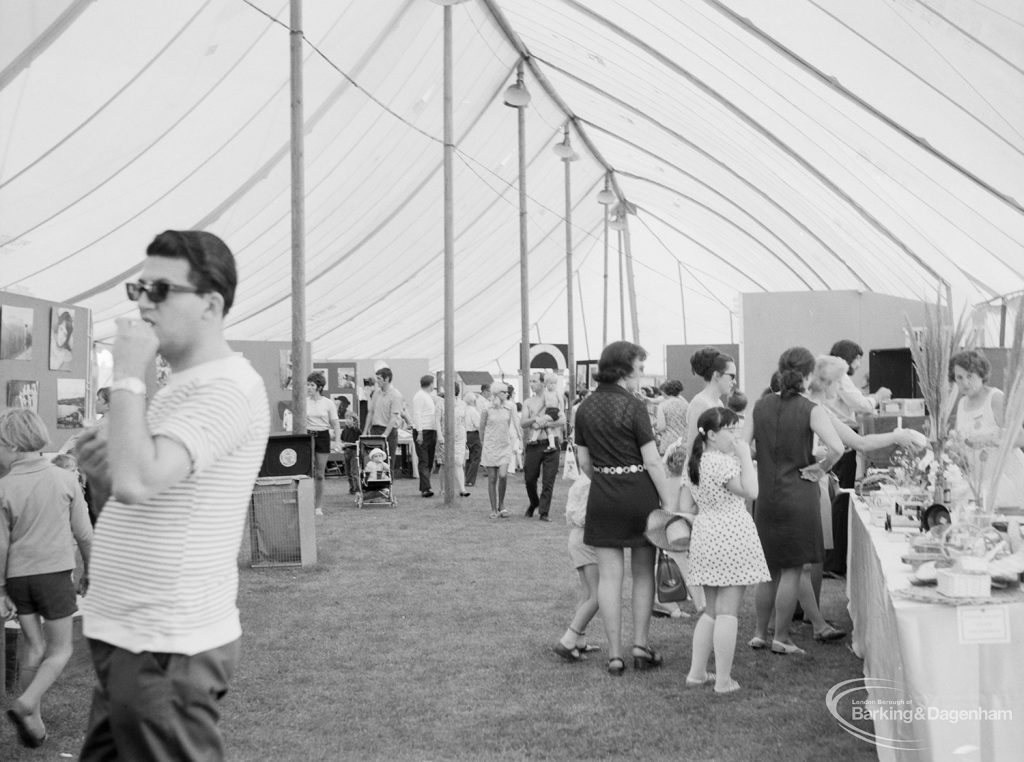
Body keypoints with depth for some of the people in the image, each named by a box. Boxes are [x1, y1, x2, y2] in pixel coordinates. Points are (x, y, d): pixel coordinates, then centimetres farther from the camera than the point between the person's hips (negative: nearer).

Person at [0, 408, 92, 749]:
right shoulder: (65, 479, -7)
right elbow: (84, 533, -1)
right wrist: (90, 572, 13)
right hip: (54, 572, -2)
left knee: (35, 648, 15)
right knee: (60, 650, 10)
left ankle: (34, 722, 19)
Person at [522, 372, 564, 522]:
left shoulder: (554, 400, 8)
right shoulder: (528, 402, 11)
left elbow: (562, 420, -4)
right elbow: (523, 423, -1)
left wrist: (545, 423, -15)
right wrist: (537, 418, -17)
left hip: (551, 443, -2)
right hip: (533, 444, 2)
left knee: (548, 481, -4)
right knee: (529, 478, 5)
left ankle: (544, 512, 2)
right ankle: (534, 504, 31)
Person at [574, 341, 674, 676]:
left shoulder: (585, 408, 4)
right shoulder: (634, 407, -11)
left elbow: (584, 462, 8)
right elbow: (652, 462, -12)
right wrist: (669, 504, -7)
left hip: (602, 497, 3)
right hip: (639, 492, -3)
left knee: (609, 576, 5)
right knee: (643, 573, 13)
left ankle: (615, 654, 7)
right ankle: (640, 645, 14)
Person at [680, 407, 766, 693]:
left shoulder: (692, 463, 10)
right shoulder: (722, 462, -17)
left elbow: (686, 508, 12)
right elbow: (750, 491, -19)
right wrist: (745, 457, -13)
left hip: (704, 538, 8)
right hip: (731, 538, -8)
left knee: (711, 611, 18)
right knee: (727, 612, -3)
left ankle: (697, 672, 19)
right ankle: (723, 680, -1)